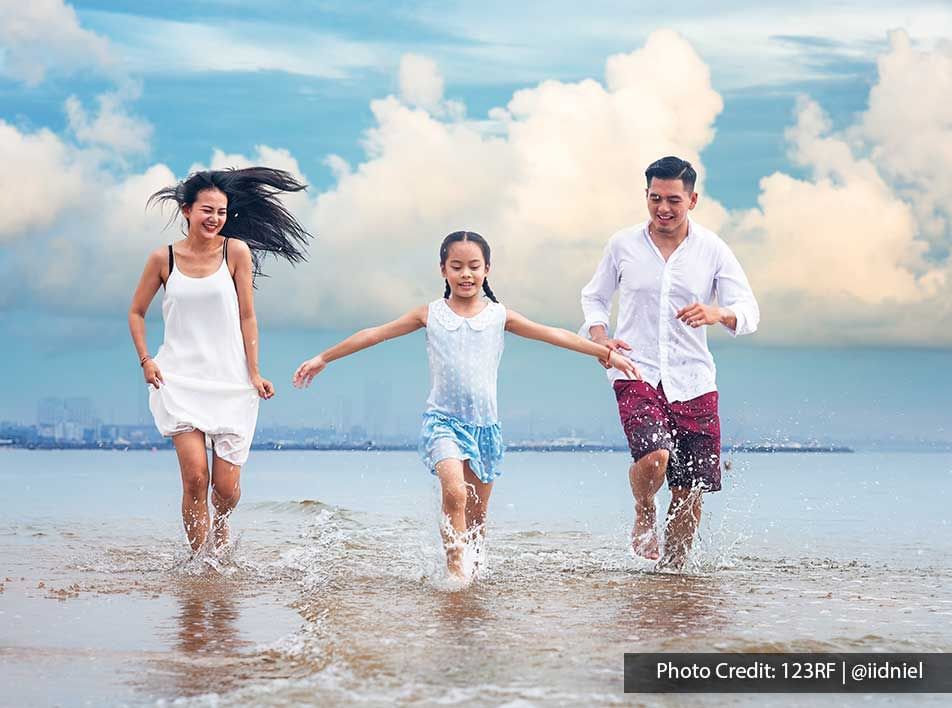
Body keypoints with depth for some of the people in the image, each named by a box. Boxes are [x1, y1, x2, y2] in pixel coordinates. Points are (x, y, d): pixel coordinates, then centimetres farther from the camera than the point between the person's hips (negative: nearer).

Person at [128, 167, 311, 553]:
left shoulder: (236, 251, -1)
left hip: (230, 380, 0)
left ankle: (220, 527, 34)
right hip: (179, 379, 0)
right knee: (195, 475, -16)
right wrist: (145, 360, 1)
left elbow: (247, 316, 1)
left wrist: (254, 373, -2)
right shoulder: (163, 258, 0)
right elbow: (136, 312, 13)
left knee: (226, 487, -1)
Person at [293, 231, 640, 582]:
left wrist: (608, 353, 2)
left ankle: (470, 570, 20)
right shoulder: (430, 314, 4)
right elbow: (374, 334, 7)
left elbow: (555, 335, 5)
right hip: (443, 420, -2)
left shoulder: (499, 316, 5)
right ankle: (453, 566, -18)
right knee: (455, 492, -25)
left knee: (476, 516, 6)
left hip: (485, 424, 2)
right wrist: (323, 358, 9)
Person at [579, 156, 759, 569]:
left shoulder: (713, 250, 1)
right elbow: (594, 297, 17)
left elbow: (749, 313, -2)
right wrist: (601, 338, -4)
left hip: (692, 380, 1)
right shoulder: (623, 245, 3)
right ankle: (643, 515, 6)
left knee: (690, 492, 3)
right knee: (653, 457, -26)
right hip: (637, 372, -1)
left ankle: (674, 564, 24)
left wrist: (717, 313, -25)